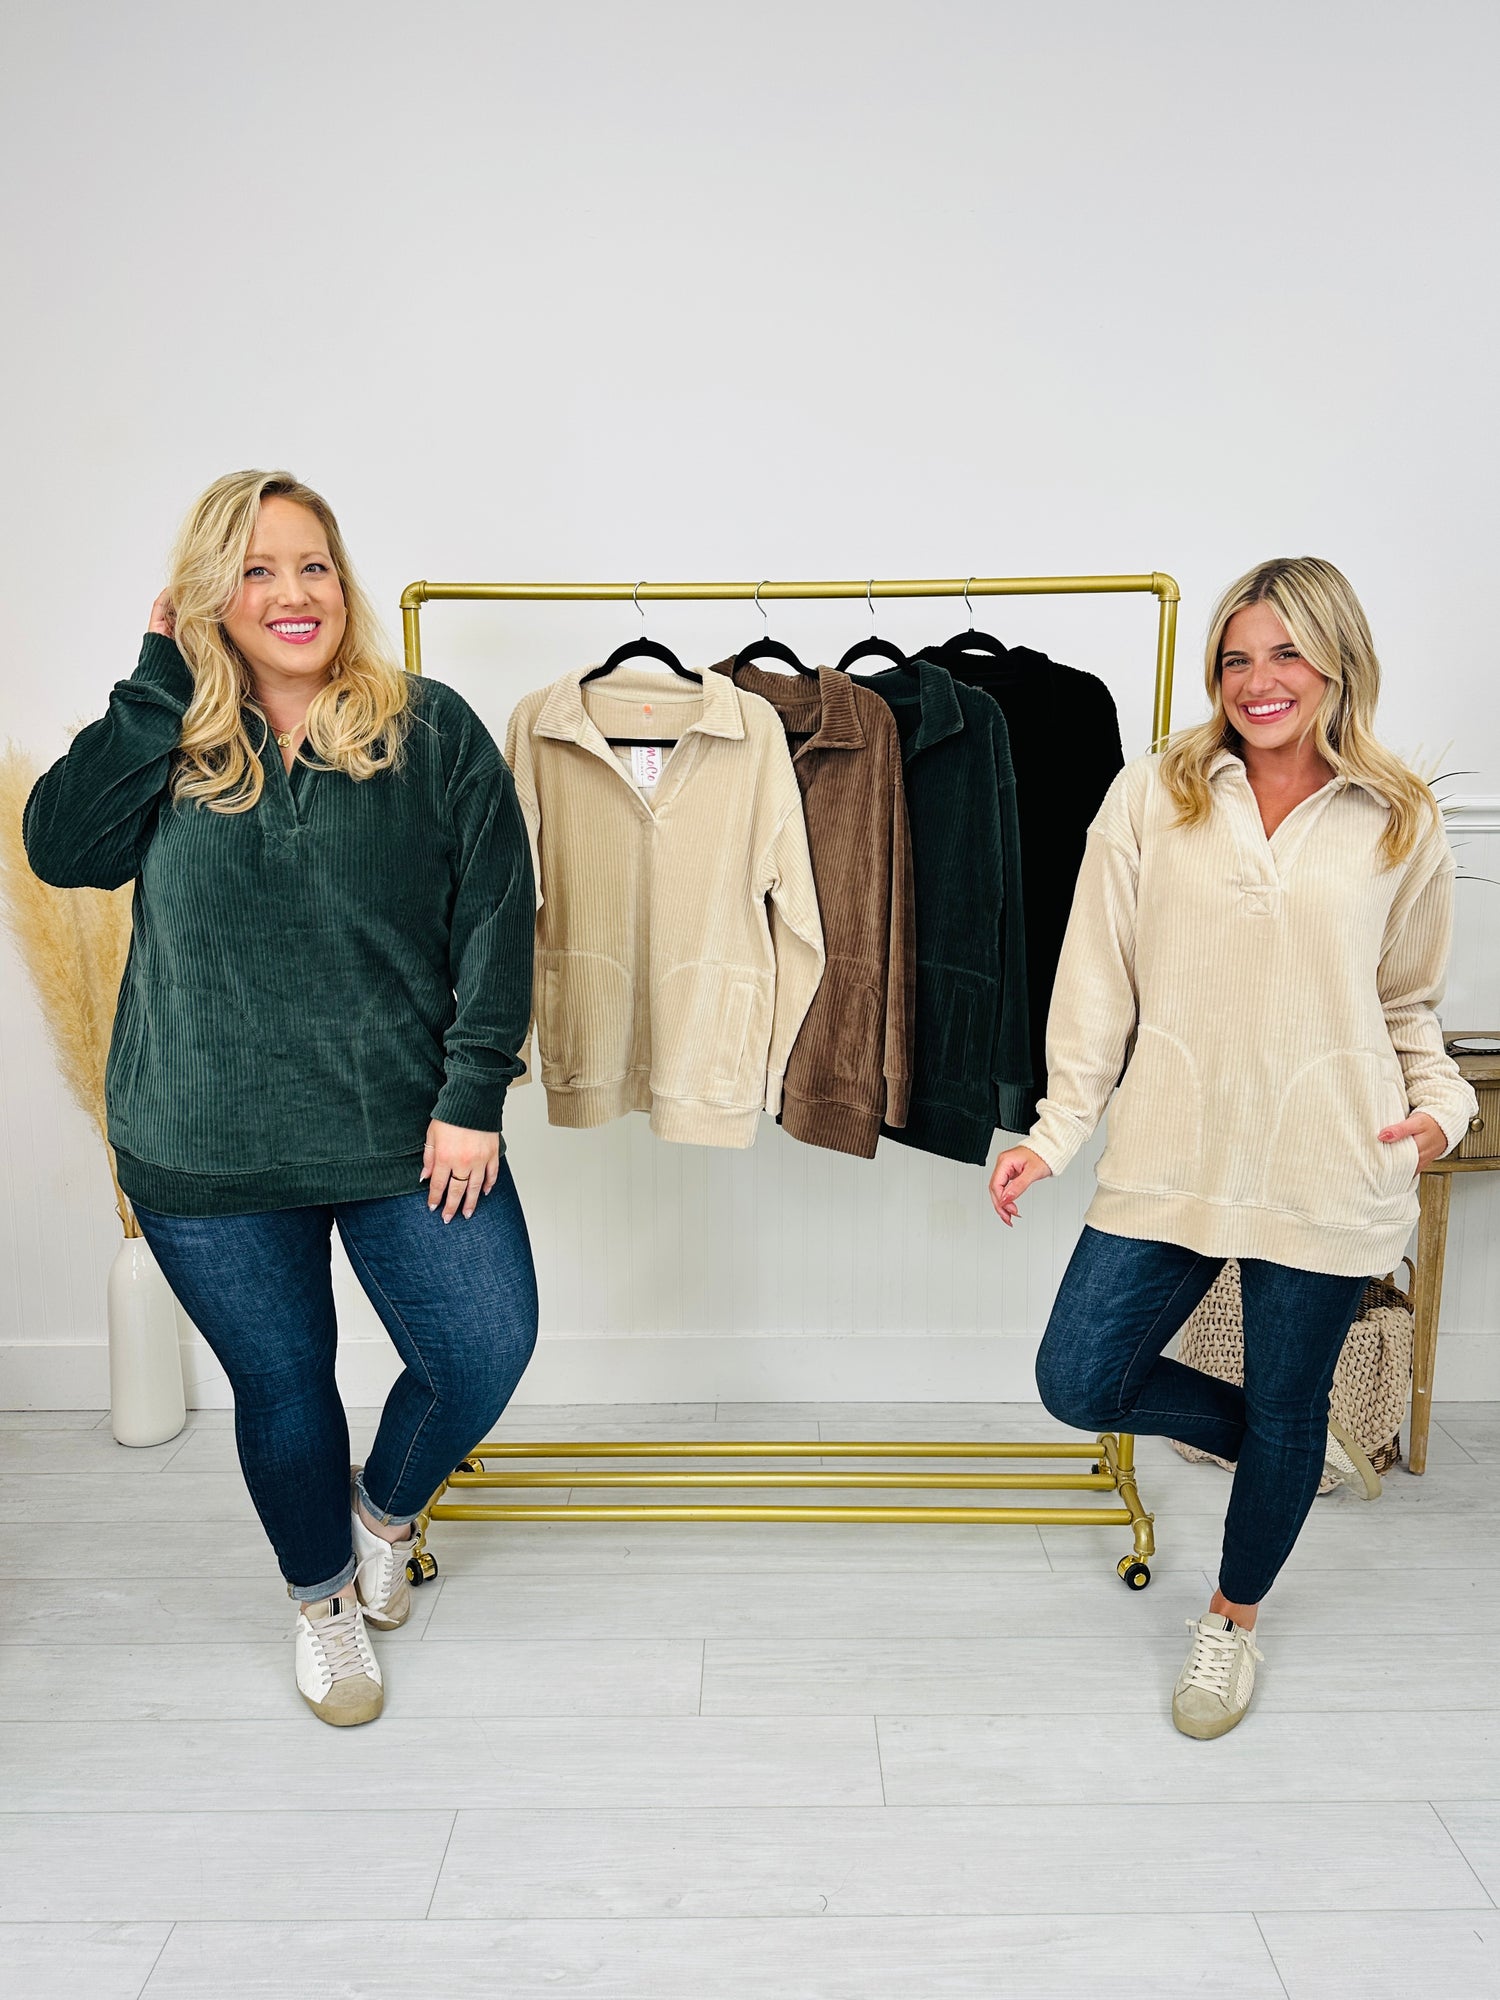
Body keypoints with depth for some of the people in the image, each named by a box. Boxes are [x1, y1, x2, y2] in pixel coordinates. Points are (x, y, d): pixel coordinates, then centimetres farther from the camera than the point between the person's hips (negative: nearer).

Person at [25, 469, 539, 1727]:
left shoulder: (432, 732, -2)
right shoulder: (165, 744, 4)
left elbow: (497, 918, -6)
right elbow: (61, 847, -13)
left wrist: (473, 1096, -11)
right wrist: (160, 684, -11)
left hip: (405, 1135, 0)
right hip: (206, 1155, 1)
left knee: (486, 1357, 3)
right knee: (281, 1384, 14)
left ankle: (384, 1517, 38)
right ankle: (323, 1599, 42)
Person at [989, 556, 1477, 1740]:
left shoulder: (1401, 822, 3)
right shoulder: (1153, 796, 1)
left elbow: (1408, 1001, 13)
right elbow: (1099, 980, 2)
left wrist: (1439, 1104, -4)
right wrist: (1056, 1132, -2)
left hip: (1325, 1173, -1)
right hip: (1173, 1156, 1)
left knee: (1284, 1408, 11)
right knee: (1079, 1385, 2)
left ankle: (1233, 1623, 40)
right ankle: (1302, 1448, 31)